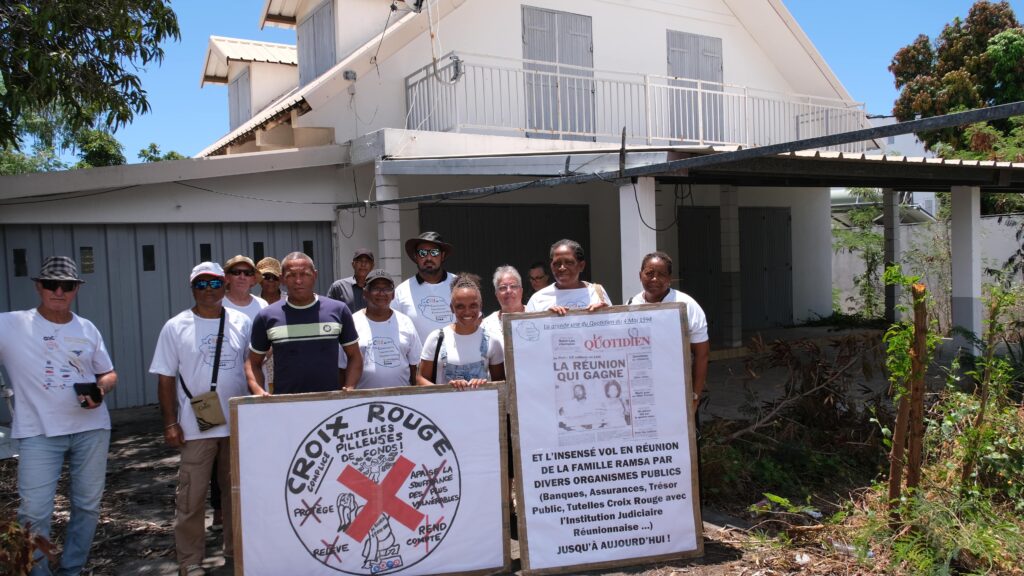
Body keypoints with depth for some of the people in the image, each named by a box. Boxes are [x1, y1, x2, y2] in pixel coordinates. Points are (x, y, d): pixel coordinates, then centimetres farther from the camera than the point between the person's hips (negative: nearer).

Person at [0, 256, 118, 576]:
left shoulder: (87, 329, 7)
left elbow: (109, 373, 15)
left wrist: (101, 388, -8)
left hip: (92, 429, 4)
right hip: (39, 433, -3)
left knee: (88, 505, 11)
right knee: (35, 512, -4)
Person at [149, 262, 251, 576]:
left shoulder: (242, 323, 3)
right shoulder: (176, 327, -1)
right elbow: (166, 378, -1)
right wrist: (170, 423, -5)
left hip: (239, 424, 2)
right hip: (196, 428, -2)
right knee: (191, 496, 3)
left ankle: (237, 548, 30)